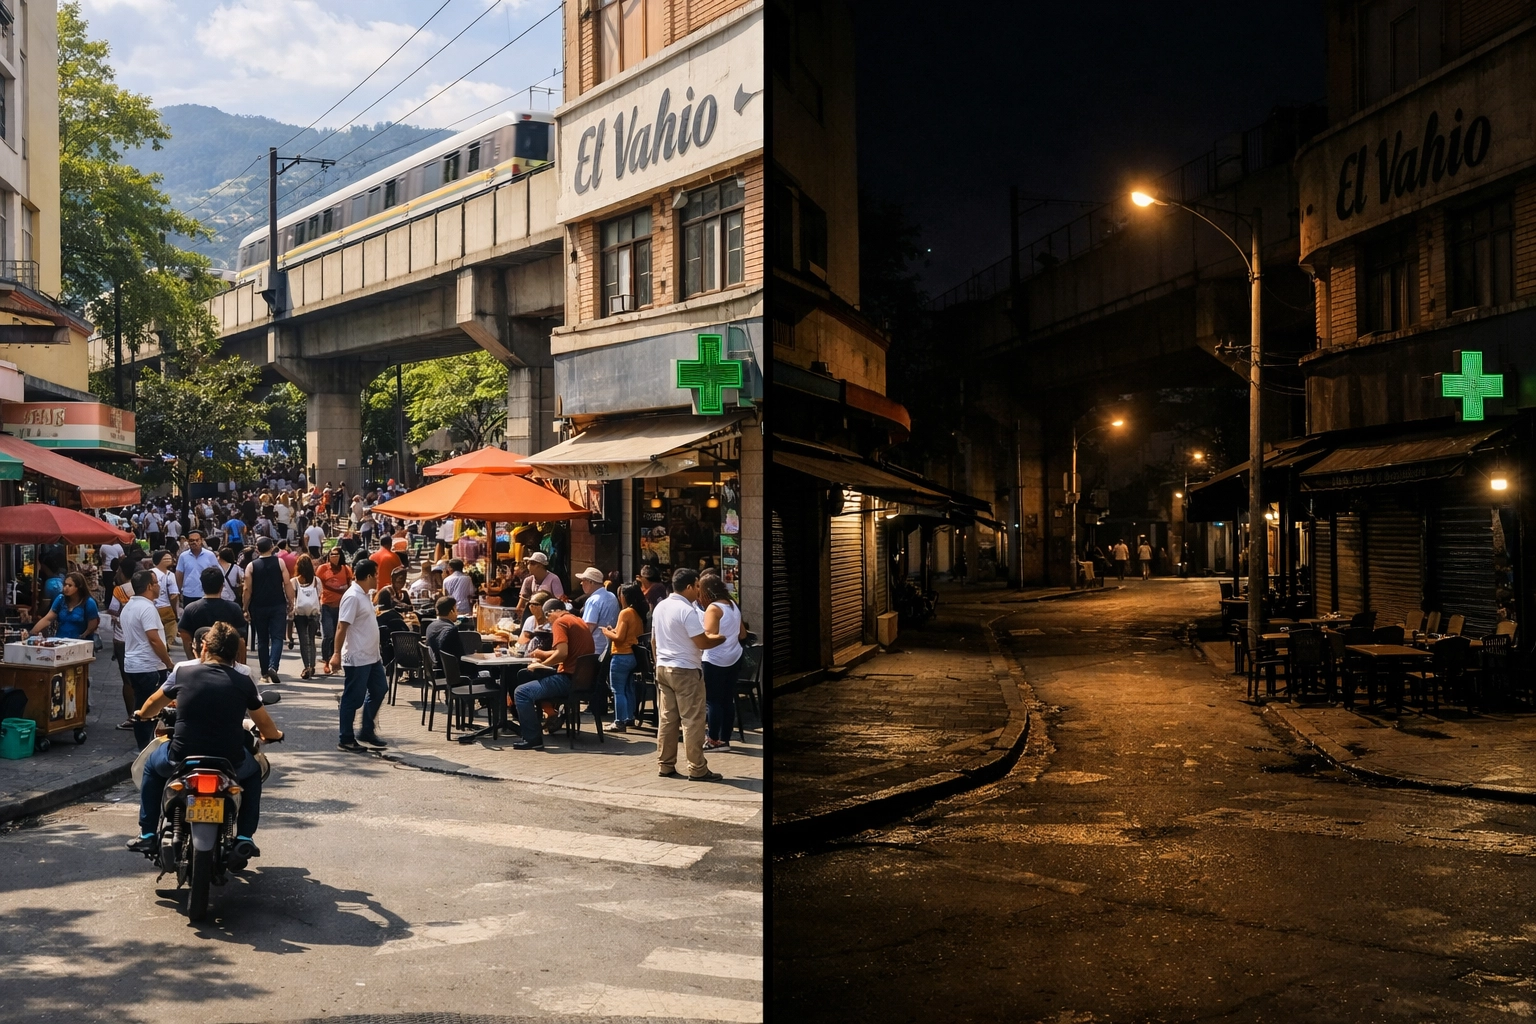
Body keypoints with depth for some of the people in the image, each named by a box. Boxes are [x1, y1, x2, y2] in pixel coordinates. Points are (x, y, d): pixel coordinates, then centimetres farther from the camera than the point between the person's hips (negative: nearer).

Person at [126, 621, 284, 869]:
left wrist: (141, 715, 46)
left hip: (181, 759, 1)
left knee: (152, 765, 34)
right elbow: (265, 726, 11)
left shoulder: (183, 673, 1)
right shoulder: (243, 683, -1)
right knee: (253, 771, 33)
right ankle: (245, 837, 21)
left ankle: (147, 834, 31)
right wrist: (275, 735, 36)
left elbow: (153, 704, 22)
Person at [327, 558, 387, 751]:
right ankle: (346, 740, 9)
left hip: (371, 657, 10)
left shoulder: (364, 595, 11)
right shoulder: (352, 597, -19)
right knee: (353, 699, -1)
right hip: (357, 659, -10)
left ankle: (366, 731, 26)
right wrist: (337, 654, -25)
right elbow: (342, 627, -22)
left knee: (379, 689, 16)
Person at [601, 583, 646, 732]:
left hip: (621, 656, -9)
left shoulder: (625, 613, -16)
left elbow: (619, 638, -19)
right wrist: (614, 630, 15)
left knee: (618, 691, -4)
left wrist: (606, 631, -3)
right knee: (628, 689, 17)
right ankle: (630, 718, 23)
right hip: (633, 655, 9)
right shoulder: (639, 613, 8)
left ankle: (620, 722, -5)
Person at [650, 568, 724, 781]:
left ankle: (665, 766, 12)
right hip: (685, 670, -8)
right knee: (692, 721, -2)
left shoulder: (660, 607, 9)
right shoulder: (687, 610, -17)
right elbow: (703, 643, -19)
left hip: (663, 668, 8)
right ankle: (697, 769, 1)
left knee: (666, 719, 10)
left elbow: (653, 640, 17)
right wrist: (722, 638, -3)